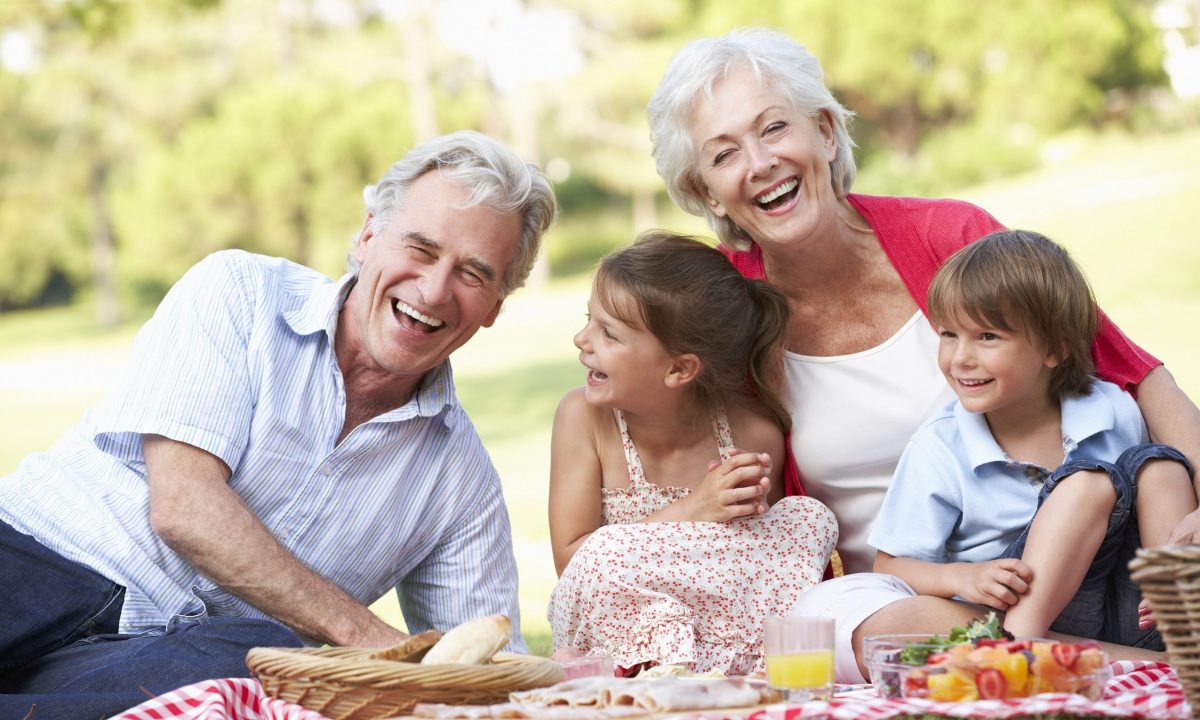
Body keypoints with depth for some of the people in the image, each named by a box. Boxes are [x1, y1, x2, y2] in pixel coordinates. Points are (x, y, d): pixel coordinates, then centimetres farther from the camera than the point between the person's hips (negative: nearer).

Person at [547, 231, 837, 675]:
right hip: (607, 634, -2)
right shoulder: (583, 417, -9)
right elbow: (570, 558, -12)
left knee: (812, 517, -16)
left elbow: (772, 558, 6)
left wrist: (751, 508, -19)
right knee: (604, 554, -33)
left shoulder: (753, 436, -9)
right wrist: (689, 513, -22)